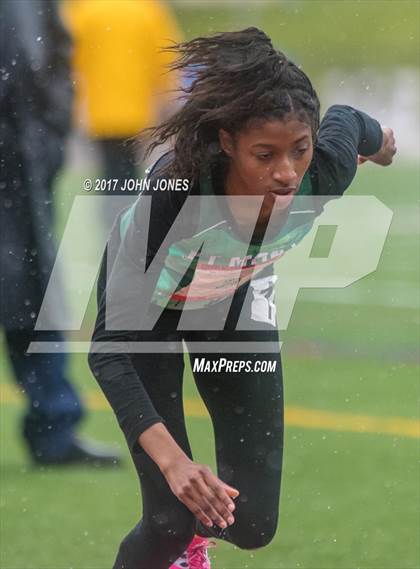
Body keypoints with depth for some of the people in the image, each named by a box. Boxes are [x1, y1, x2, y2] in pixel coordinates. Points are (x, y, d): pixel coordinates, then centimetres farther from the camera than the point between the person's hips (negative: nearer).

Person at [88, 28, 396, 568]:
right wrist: (171, 459, -53)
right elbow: (110, 347, -40)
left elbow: (346, 119, -6)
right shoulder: (173, 194, -43)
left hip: (235, 297, 3)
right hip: (147, 301, -3)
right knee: (171, 522, -12)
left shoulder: (326, 171, -33)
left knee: (253, 523, 0)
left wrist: (380, 141, 19)